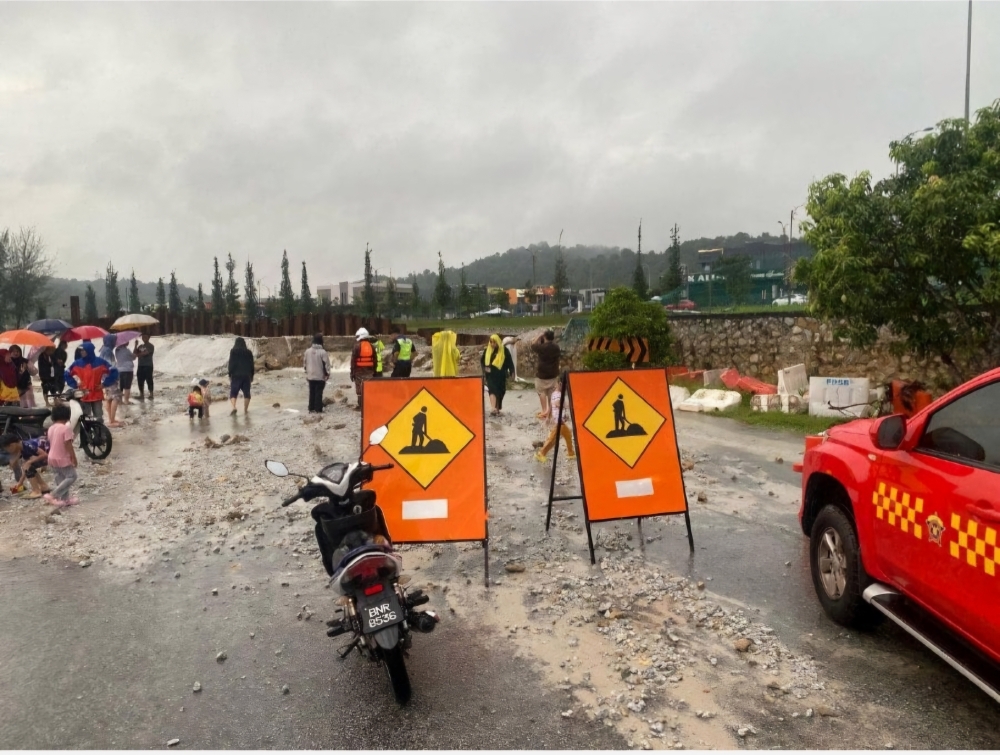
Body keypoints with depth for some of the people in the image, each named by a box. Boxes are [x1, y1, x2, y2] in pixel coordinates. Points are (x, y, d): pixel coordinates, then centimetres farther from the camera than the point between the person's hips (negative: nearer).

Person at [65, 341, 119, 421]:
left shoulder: (100, 362, -3)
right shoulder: (78, 363, 0)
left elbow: (114, 372, -2)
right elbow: (67, 374, 9)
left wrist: (104, 384, -4)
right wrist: (75, 385, 1)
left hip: (97, 395, -1)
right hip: (83, 396, 1)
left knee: (99, 418, 4)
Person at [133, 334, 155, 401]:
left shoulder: (150, 346, -3)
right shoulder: (140, 346, 17)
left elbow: (146, 353, -19)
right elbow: (135, 353, 8)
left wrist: (138, 355, -29)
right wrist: (136, 346, -4)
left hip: (148, 366, -6)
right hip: (140, 365, 7)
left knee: (149, 380, -6)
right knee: (140, 380, 5)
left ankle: (151, 394, -3)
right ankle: (141, 395, 11)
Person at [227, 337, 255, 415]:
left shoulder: (233, 351, 0)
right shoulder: (249, 352, 10)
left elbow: (231, 364, -5)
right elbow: (252, 365, 12)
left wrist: (230, 375, -1)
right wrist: (252, 376, 19)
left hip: (236, 375, -2)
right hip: (247, 375, 3)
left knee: (233, 393, 0)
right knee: (246, 393, 9)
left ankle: (234, 408, -22)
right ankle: (245, 410, 6)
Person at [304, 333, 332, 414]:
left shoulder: (308, 351, 1)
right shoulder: (322, 352, -15)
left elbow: (304, 362, 11)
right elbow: (326, 364, -12)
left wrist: (306, 371, 24)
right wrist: (327, 374, -1)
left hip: (310, 376, 5)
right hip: (320, 376, -5)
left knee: (312, 392, 12)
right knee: (319, 393, -1)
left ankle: (311, 409, 15)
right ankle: (318, 409, -2)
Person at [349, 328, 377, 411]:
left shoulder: (357, 346, -8)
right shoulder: (372, 346, 7)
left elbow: (353, 361, -8)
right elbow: (375, 360, 10)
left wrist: (352, 372, -3)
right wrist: (374, 371, 16)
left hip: (359, 371, -4)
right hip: (369, 371, 4)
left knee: (360, 390, 0)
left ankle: (361, 406, 1)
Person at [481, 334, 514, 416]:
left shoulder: (504, 350, -3)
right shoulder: (486, 350, 4)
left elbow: (509, 361, 0)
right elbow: (483, 361, 14)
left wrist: (511, 372, -7)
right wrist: (485, 368, -5)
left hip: (501, 375, 0)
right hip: (491, 375, 0)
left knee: (500, 391, 8)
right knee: (492, 390, -17)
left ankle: (498, 408, 26)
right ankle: (493, 408, -30)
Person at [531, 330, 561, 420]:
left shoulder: (542, 347, -19)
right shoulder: (556, 347, -2)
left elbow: (533, 345, -1)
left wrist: (539, 336, 3)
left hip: (542, 373, -6)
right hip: (553, 373, 6)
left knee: (541, 392, 6)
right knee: (551, 392, 15)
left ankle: (544, 411, 4)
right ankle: (550, 410, 22)